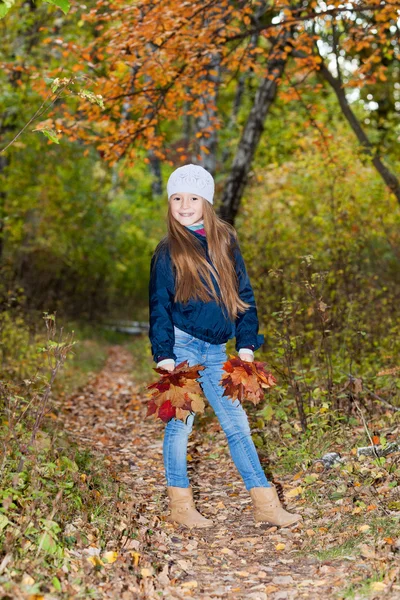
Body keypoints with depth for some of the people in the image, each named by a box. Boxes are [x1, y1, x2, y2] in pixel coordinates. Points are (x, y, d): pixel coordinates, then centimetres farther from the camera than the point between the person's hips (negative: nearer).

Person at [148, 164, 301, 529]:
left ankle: (266, 504, 10)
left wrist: (247, 344, 5)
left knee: (237, 424, 5)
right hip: (183, 347, -3)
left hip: (215, 351, 4)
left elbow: (243, 293, 11)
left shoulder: (226, 241, 9)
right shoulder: (168, 252, -1)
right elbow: (159, 306, -2)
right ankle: (180, 506, 16)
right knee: (179, 425, 2)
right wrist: (164, 355, -10)